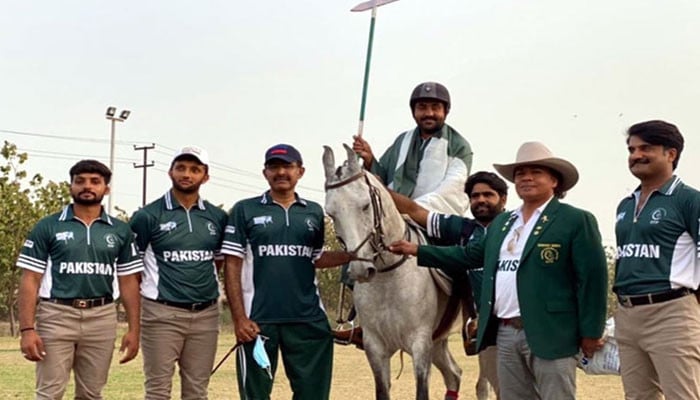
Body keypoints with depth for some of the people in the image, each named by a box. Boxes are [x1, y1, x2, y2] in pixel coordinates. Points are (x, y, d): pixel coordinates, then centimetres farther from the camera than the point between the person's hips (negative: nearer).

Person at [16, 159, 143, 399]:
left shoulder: (120, 231, 9)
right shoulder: (47, 227, 2)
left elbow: (128, 282, 10)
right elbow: (30, 281, -2)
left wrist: (133, 329, 2)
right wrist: (27, 329, -11)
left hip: (102, 319, 3)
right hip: (56, 316, -2)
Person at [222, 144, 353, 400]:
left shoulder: (314, 213, 10)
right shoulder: (245, 210, 1)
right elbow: (232, 266, -2)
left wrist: (353, 254, 2)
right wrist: (239, 318, -10)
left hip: (308, 320, 3)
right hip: (258, 320, -3)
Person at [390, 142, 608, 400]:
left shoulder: (576, 221, -5)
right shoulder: (501, 223, 17)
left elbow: (592, 278, -10)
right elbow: (468, 256, 21)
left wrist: (590, 333, -13)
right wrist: (417, 251, 15)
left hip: (550, 335, -7)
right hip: (505, 333, 7)